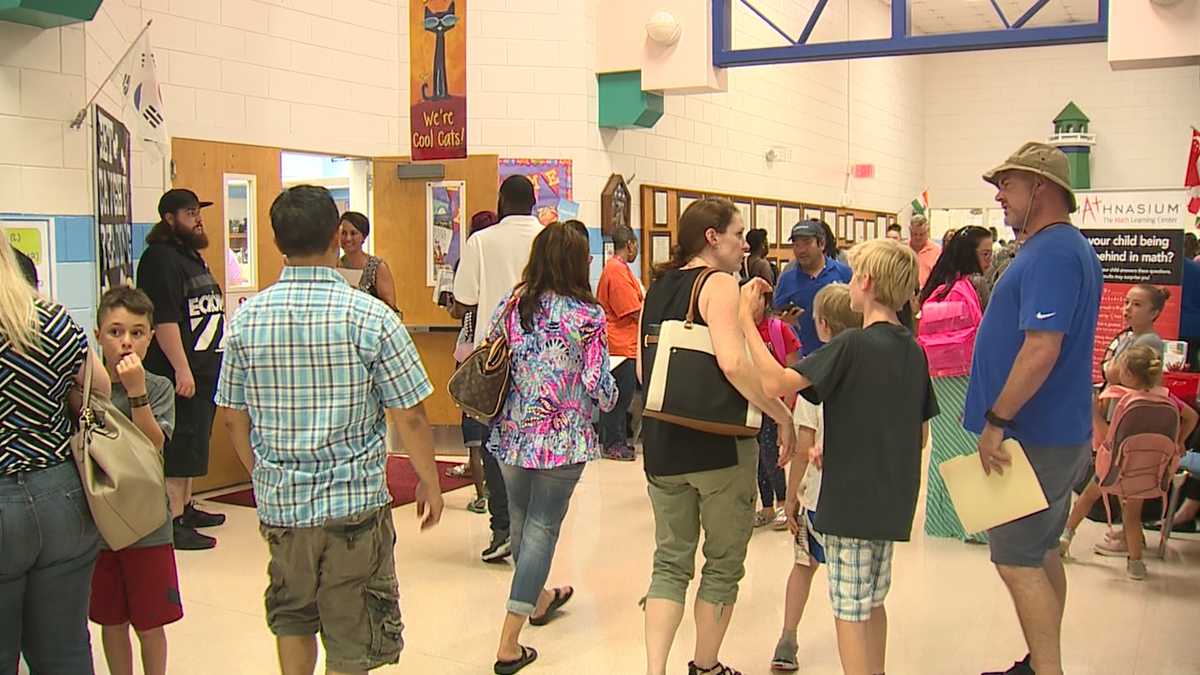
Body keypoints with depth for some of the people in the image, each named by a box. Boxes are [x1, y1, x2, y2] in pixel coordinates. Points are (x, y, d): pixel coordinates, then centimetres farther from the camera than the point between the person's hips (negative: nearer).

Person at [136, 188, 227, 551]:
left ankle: (186, 507, 27)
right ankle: (175, 522, -3)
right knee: (179, 445, -7)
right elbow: (163, 320, -21)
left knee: (192, 443, 17)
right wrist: (181, 369, -24)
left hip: (205, 367, 10)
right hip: (180, 371, -10)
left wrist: (216, 358, 26)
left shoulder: (191, 255, 18)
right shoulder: (160, 259, -14)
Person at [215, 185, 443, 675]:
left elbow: (234, 419, 5)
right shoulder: (371, 317, -13)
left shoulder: (248, 318, -2)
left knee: (292, 616, 26)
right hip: (354, 504, -3)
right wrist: (429, 483, 5)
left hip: (279, 503, 4)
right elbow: (409, 417, -10)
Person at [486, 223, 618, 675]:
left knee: (521, 520, 22)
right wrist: (608, 400, 9)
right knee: (542, 529, 3)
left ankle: (539, 599, 46)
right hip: (563, 439, -4)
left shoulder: (512, 305, 0)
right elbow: (599, 385, -12)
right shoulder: (587, 315, -12)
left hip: (512, 434, 5)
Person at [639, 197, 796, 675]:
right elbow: (733, 363, -27)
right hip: (719, 444, -6)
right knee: (723, 563, 13)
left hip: (662, 443, 6)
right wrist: (782, 415, -18)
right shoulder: (719, 284, -13)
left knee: (671, 561, 15)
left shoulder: (658, 286, 10)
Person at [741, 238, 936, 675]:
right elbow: (921, 434, 12)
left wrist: (746, 318, -17)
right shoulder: (913, 351, 5)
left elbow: (774, 382, -26)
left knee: (850, 610, 4)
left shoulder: (851, 347, -18)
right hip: (892, 501, 8)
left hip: (852, 500, -8)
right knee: (872, 603, 22)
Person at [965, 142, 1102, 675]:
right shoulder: (1066, 248, 14)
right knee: (1039, 552, 18)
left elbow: (1041, 349, -28)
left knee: (1017, 559, -4)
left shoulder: (1051, 254, -20)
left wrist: (996, 421, -23)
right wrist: (1006, 419, 20)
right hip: (1054, 431, 11)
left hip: (1035, 436, -11)